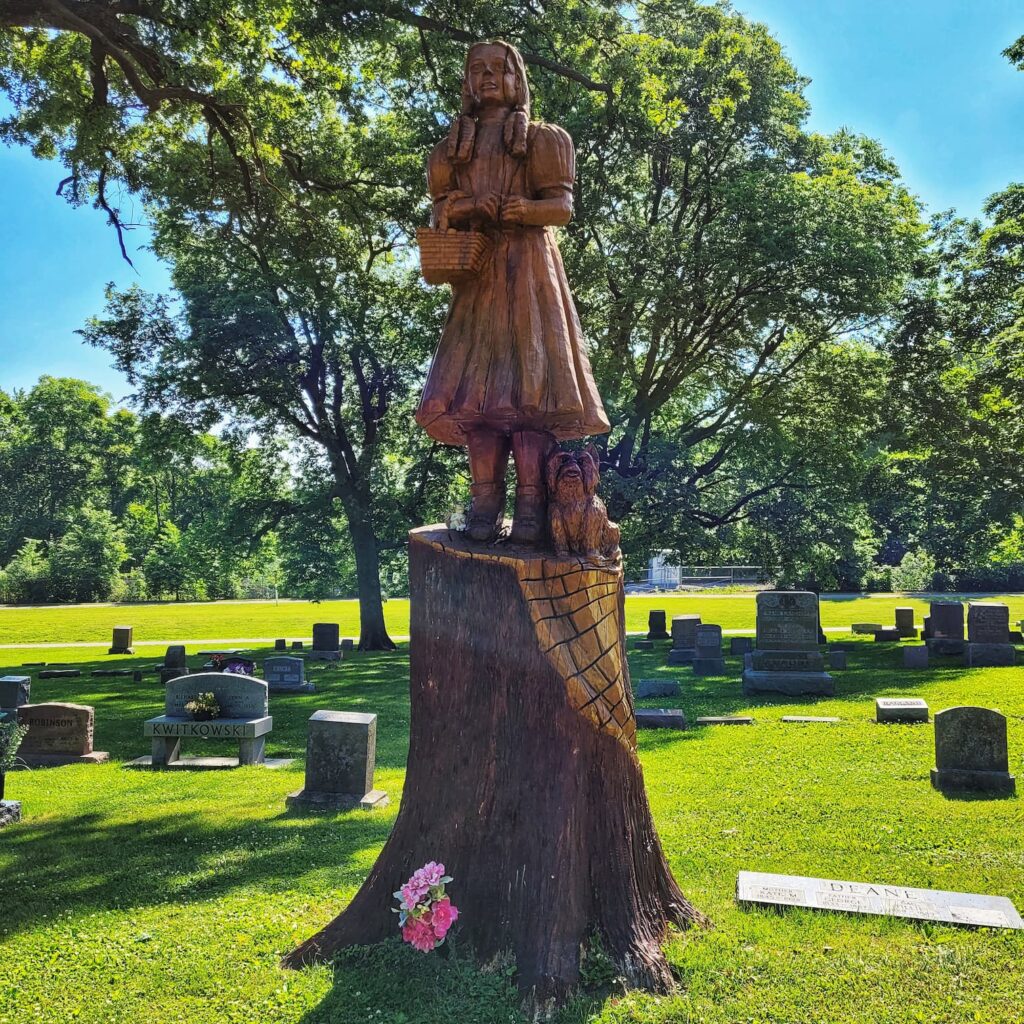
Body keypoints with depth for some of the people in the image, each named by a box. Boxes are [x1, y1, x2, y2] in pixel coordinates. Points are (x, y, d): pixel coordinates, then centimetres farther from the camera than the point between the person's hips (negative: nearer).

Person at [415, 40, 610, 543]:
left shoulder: (539, 139, 12)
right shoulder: (454, 147, 21)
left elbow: (563, 206, 4)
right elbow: (440, 212, 14)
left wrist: (525, 209, -17)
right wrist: (467, 207, -8)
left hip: (528, 269, -3)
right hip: (477, 273, 3)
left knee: (528, 374, -14)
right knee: (478, 377, -9)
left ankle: (530, 502, -18)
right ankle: (485, 501, -11)